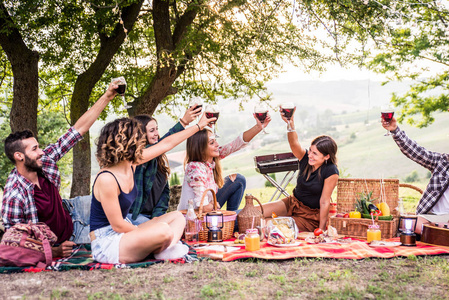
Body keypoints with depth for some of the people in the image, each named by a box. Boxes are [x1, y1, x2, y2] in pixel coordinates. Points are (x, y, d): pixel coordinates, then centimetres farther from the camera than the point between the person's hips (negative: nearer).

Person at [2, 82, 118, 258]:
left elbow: (78, 130, -14)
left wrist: (107, 97, -19)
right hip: (64, 238, -7)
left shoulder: (44, 160, -16)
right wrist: (55, 252, -40)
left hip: (71, 211, 7)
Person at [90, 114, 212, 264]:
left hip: (124, 233, 10)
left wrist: (198, 126, 15)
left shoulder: (129, 164, 0)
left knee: (177, 217, 9)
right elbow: (117, 226, -21)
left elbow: (166, 144, 9)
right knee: (163, 230, -32)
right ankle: (160, 251, -2)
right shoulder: (106, 179, -25)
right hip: (105, 244, -10)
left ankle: (167, 251, -16)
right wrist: (150, 234, -10)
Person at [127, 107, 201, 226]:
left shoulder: (159, 159, 11)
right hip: (133, 215, -7)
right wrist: (183, 122, -37)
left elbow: (165, 189, 11)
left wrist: (158, 214, -5)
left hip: (152, 215, 7)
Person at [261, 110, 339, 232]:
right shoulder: (305, 157, -10)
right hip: (293, 203, 5)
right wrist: (290, 124, -50)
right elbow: (294, 144, -31)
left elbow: (324, 202, -18)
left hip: (311, 215, -5)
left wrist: (321, 229, -15)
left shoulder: (331, 172, -22)